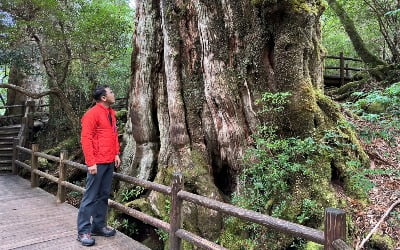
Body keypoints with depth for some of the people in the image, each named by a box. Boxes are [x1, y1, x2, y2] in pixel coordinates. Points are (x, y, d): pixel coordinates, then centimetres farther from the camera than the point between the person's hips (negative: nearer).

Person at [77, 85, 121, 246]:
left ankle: (99, 226, 25)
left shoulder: (111, 113, 13)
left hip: (110, 162, 8)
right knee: (90, 197, 0)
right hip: (97, 163, -8)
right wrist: (91, 162, -18)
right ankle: (84, 231, 11)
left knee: (104, 195, 13)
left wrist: (116, 153, 12)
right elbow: (86, 139, -15)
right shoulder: (92, 114, -12)